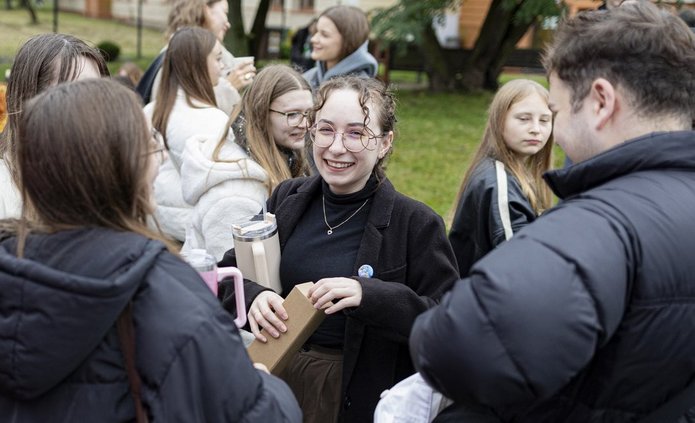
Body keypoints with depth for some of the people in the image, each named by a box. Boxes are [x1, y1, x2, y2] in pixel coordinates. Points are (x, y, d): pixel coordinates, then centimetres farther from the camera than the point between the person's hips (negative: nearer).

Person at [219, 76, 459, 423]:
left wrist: (371, 296, -32)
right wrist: (252, 296, -17)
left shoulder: (416, 223, -14)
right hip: (278, 377, 4)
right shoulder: (287, 198, 0)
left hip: (363, 395, -4)